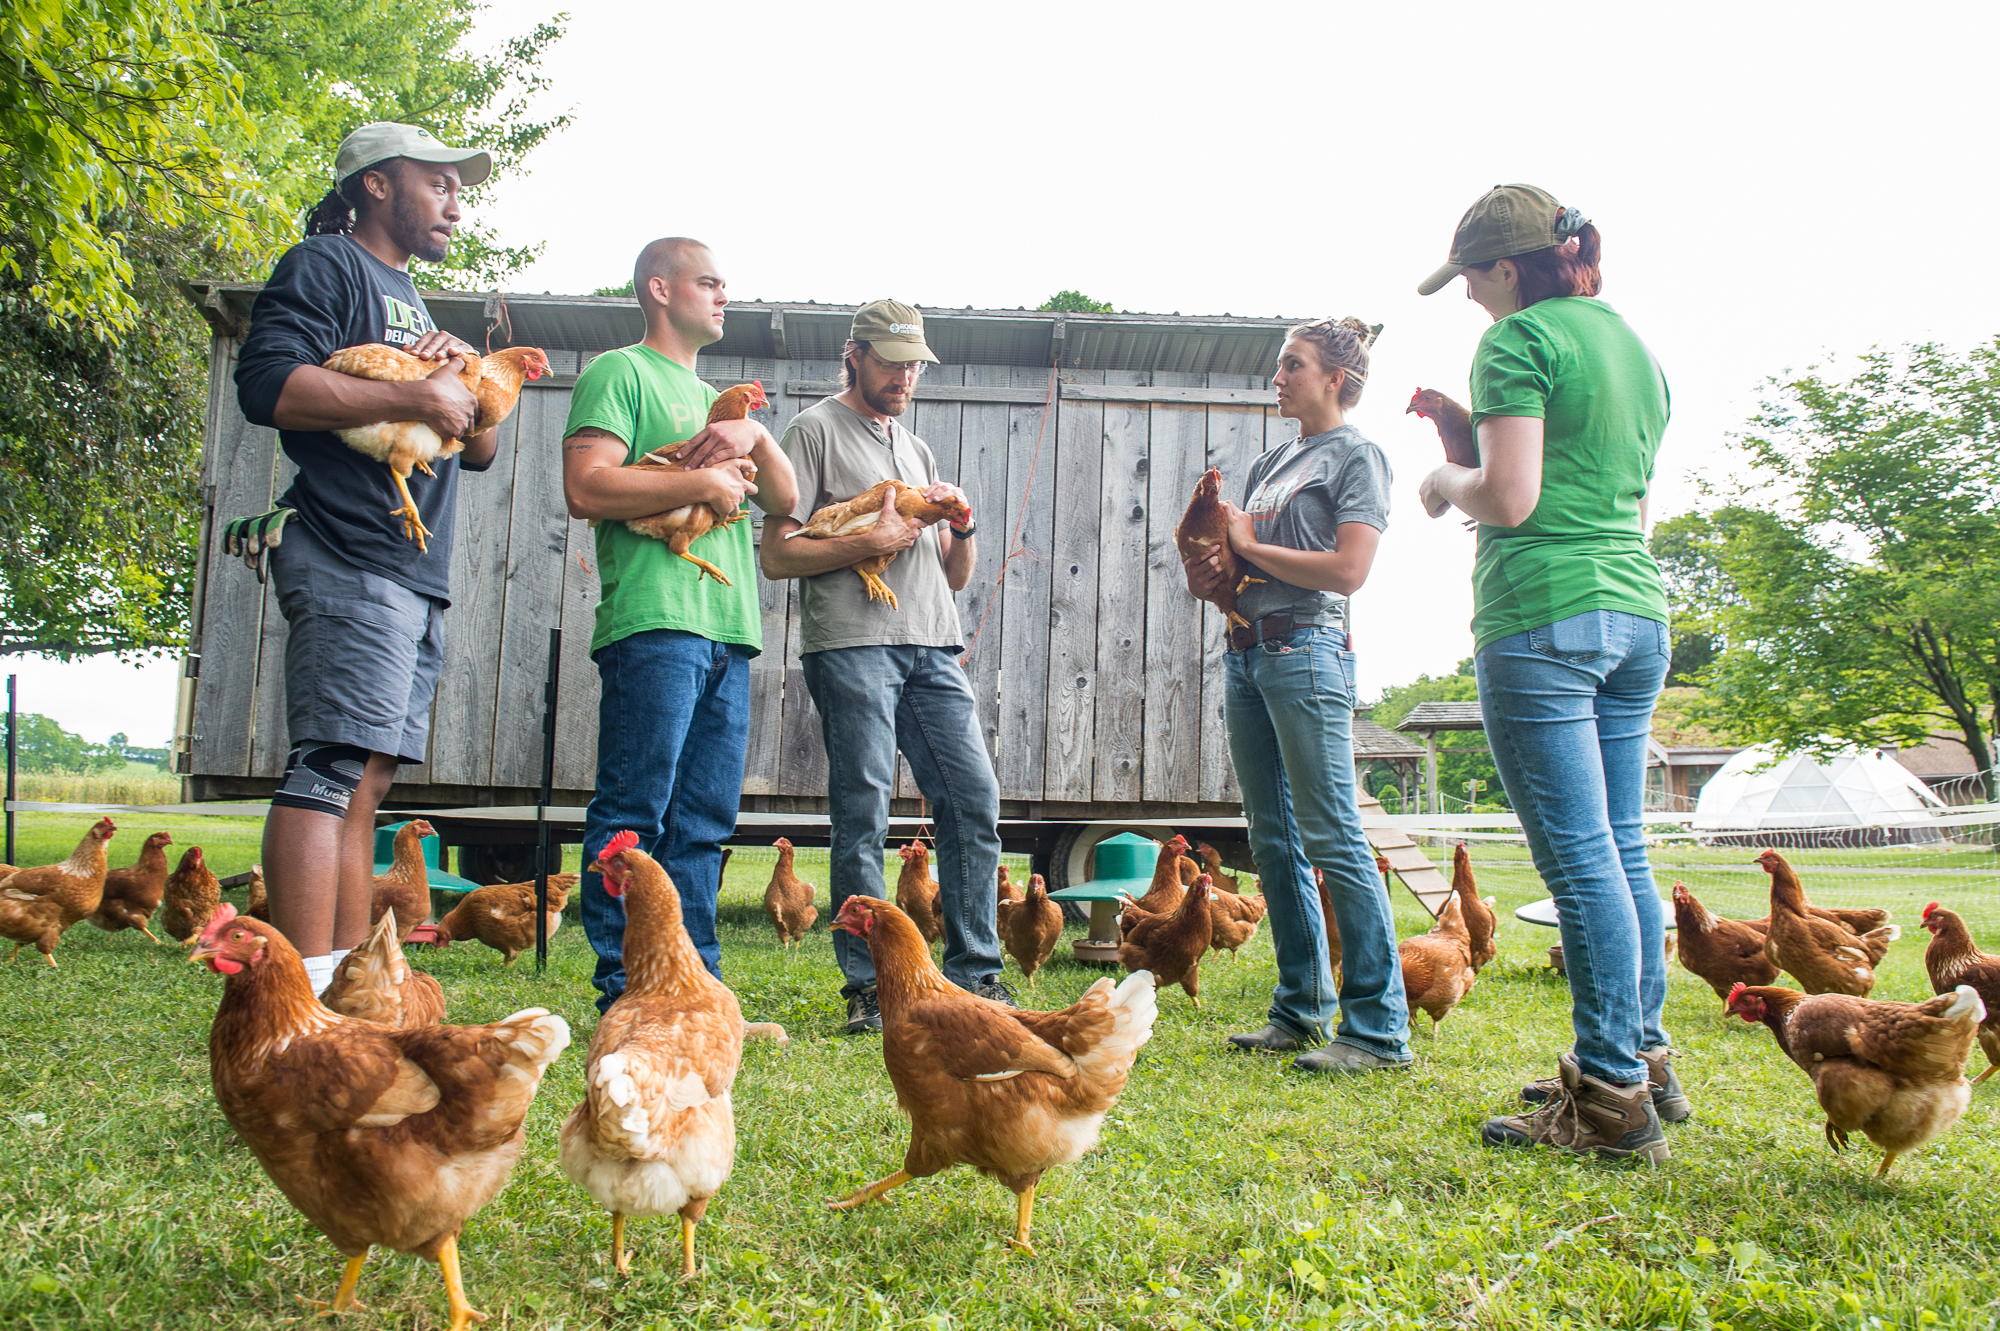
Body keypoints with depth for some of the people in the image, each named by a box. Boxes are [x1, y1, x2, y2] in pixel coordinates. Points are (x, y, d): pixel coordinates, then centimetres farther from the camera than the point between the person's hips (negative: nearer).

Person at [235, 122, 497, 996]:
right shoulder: (325, 265, 3)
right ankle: (307, 994, -17)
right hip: (349, 562, -9)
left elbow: (481, 450, 27)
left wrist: (469, 378, 7)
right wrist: (415, 398, -14)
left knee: (366, 781, 5)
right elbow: (266, 382, -15)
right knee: (333, 767, -15)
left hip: (417, 575, 9)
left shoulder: (410, 302, 30)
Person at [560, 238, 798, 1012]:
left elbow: (785, 499, 21)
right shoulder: (620, 373, 5)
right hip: (654, 622, -7)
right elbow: (586, 488, -10)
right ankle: (624, 991, -3)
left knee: (703, 822, 6)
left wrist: (755, 438, 2)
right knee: (633, 813, -7)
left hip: (729, 629, 8)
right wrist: (702, 483, -7)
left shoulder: (713, 395, 28)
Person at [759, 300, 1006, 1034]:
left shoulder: (916, 448, 25)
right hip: (851, 644, -6)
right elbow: (777, 555, -4)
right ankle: (868, 988, 2)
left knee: (974, 799, 0)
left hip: (932, 649, 6)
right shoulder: (815, 430, 7)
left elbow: (954, 578, 24)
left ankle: (974, 975, 9)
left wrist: (962, 527, 4)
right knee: (864, 815, -6)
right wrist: (872, 541, -11)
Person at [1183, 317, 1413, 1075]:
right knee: (1274, 840, 9)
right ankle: (1301, 1011, 18)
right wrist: (1208, 576, 1)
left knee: (1331, 836, -10)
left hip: (1306, 649, -8)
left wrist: (1249, 546, -5)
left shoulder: (1356, 456, 0)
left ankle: (1379, 1028, -4)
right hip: (1245, 649, 8)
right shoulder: (1269, 463, 22)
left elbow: (1348, 570, -13)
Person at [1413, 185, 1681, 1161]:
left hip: (1542, 615, -9)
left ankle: (1612, 1097, 0)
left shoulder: (1519, 341, -6)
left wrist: (1446, 483, 5)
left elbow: (1509, 497, -16)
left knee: (1579, 858, -6)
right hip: (1637, 610, 9)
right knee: (1622, 849, 14)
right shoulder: (1632, 344, 20)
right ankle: (1644, 1059, 24)